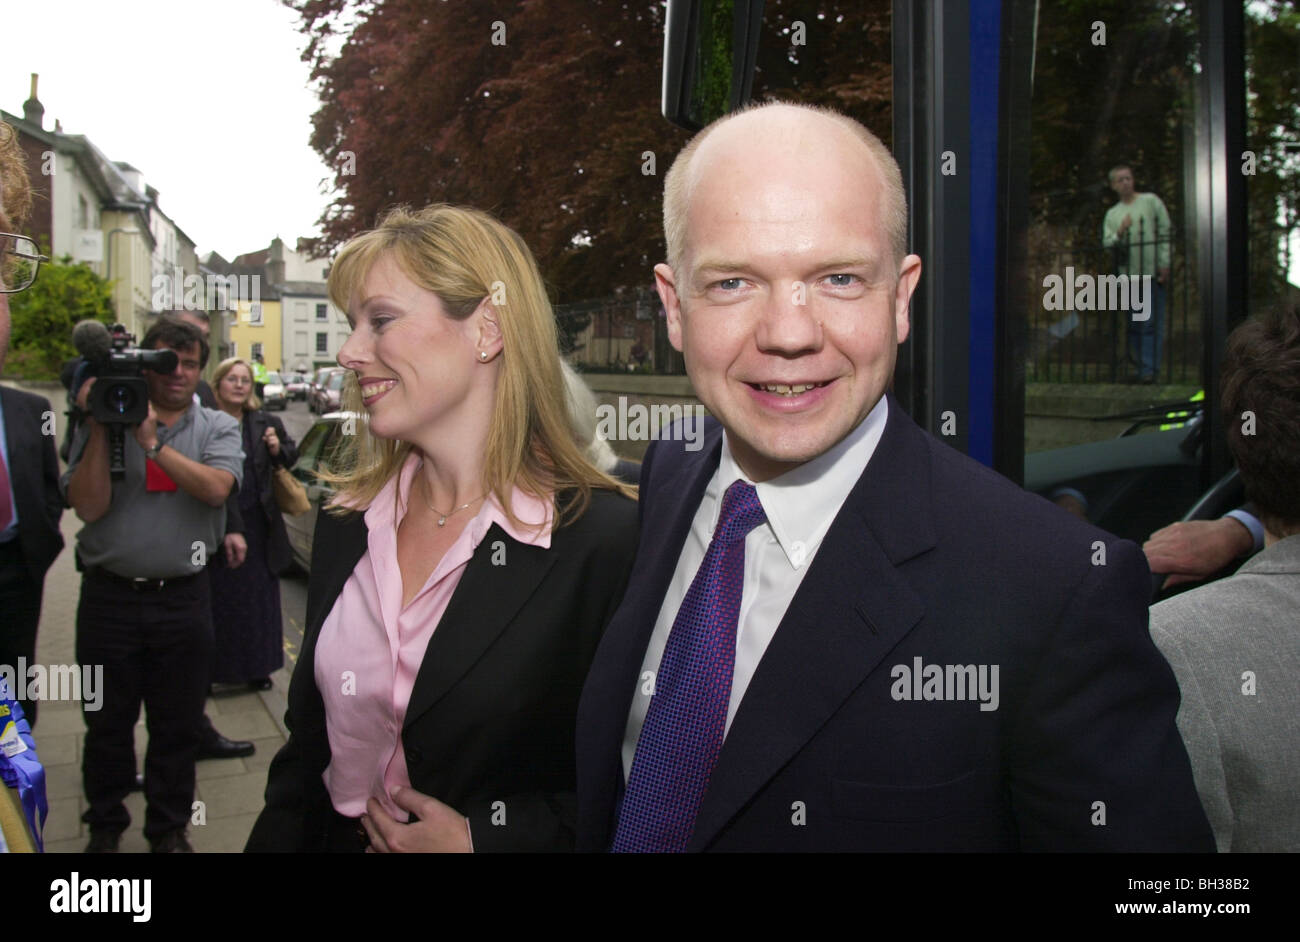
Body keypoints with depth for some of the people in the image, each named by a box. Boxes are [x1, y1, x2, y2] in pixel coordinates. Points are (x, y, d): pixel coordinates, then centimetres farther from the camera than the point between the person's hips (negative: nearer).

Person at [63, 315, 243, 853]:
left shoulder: (216, 429, 5)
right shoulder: (107, 423, 3)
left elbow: (216, 488, -15)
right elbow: (88, 506, -9)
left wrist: (154, 443, -19)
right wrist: (100, 429, -14)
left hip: (182, 600, 0)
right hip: (109, 596, 0)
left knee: (178, 724, 10)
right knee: (107, 721, 13)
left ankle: (168, 827, 28)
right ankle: (105, 824, 33)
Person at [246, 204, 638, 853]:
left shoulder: (611, 540, -21)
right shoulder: (345, 521, -2)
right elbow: (308, 744, 6)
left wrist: (482, 838, -22)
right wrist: (274, 840, -6)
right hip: (336, 837, 5)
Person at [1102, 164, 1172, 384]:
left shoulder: (1151, 201, 6)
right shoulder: (1112, 214, 16)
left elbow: (1166, 232, 2)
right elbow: (1107, 244, 9)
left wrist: (1164, 264, -6)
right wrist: (1120, 232, -10)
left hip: (1153, 273, -4)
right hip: (1128, 274, 4)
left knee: (1152, 324, -9)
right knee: (1133, 324, 7)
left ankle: (1150, 369, -12)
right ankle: (1139, 366, 16)